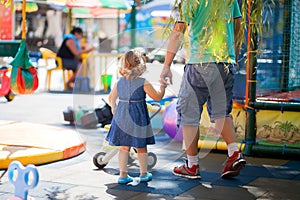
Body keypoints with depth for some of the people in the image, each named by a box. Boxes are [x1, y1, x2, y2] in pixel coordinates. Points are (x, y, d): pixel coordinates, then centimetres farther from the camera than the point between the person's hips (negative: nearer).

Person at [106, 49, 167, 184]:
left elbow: (111, 98, 11)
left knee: (124, 147, 10)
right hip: (138, 118, -3)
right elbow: (158, 96, -3)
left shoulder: (119, 82, 2)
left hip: (122, 117, 4)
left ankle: (123, 174, 10)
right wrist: (162, 86, 14)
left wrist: (113, 107, 29)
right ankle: (144, 174, 21)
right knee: (141, 147, 10)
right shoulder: (143, 83, -11)